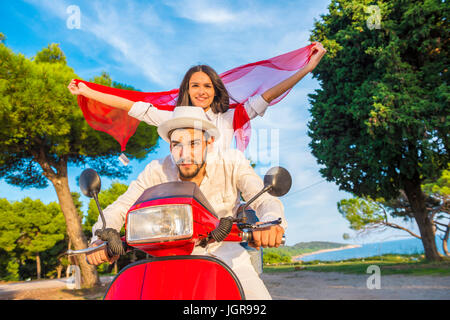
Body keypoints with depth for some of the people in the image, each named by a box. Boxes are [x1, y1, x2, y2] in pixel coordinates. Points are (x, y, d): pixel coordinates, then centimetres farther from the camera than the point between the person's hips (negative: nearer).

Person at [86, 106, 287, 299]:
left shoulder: (232, 162, -15)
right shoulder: (157, 172, -13)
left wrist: (272, 221, -47)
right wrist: (100, 239, -31)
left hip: (226, 253, 0)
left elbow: (265, 199, -22)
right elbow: (118, 209, -10)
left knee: (257, 295, -17)